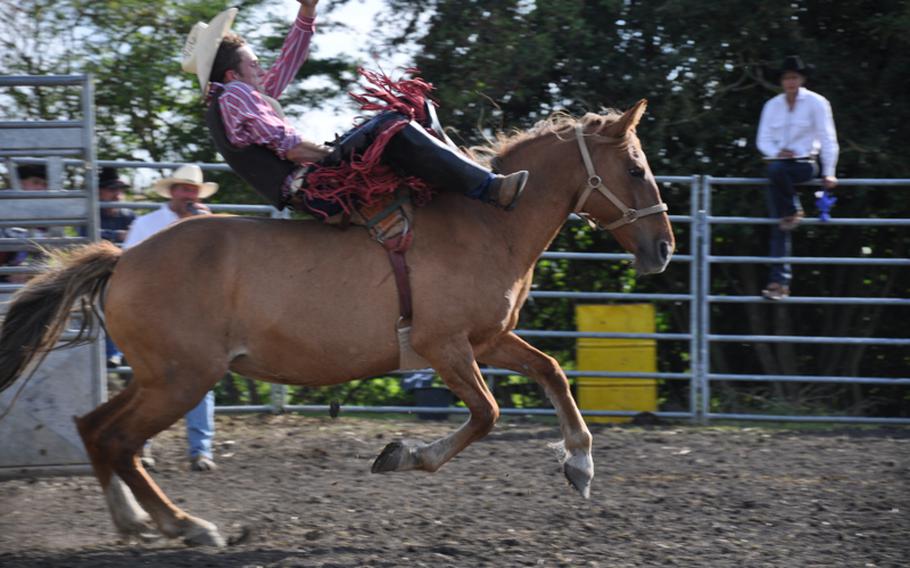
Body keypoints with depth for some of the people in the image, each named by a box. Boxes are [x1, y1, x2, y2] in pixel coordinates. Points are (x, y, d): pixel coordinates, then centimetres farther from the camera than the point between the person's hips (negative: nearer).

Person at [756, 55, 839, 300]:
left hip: (805, 164, -3)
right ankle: (781, 280, -10)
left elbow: (828, 139, -4)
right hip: (779, 162, 3)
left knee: (775, 170, -38)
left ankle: (792, 212, -12)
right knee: (778, 227, -8)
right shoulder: (772, 106, 9)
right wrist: (776, 152, -13)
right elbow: (762, 139, 8)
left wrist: (829, 173, -12)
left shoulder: (816, 103, -2)